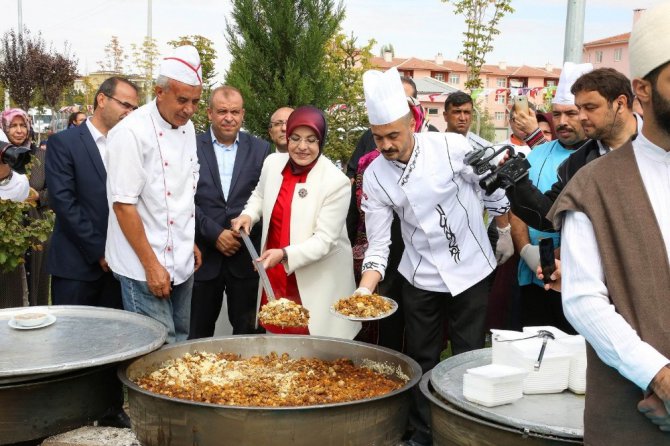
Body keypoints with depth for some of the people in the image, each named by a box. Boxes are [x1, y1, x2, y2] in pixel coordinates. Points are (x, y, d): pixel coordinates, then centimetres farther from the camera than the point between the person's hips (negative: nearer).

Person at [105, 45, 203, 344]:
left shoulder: (187, 128, 7)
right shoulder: (131, 133, -16)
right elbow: (123, 204, -18)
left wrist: (191, 243, 14)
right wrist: (151, 265, -17)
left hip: (182, 263, 7)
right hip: (145, 267, -7)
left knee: (180, 341, 15)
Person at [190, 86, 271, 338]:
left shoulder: (260, 149, 6)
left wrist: (243, 232, -10)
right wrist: (215, 234, -11)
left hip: (246, 257, 1)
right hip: (204, 255, 0)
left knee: (247, 331, 7)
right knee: (198, 334, 11)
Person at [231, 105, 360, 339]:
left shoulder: (336, 182, -18)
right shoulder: (273, 162, -2)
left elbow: (324, 240, -19)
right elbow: (260, 195, 19)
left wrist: (285, 255, -32)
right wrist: (248, 215, -1)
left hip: (318, 281, -5)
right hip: (275, 276, 5)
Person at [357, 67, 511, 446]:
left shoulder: (453, 147, -16)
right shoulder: (375, 176, -9)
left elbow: (496, 192, -4)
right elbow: (378, 243, -8)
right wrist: (365, 290, -20)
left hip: (471, 269, -2)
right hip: (421, 277, 2)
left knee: (469, 358, 9)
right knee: (422, 360, 12)